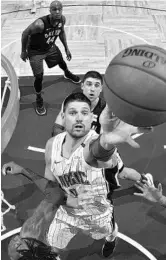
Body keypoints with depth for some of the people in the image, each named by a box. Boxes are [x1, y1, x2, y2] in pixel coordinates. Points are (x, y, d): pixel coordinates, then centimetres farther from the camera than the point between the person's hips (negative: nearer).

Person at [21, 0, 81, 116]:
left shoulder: (62, 19, -19)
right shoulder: (40, 24, -38)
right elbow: (25, 34, -22)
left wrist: (66, 48, 7)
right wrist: (23, 51, -12)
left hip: (51, 47, 6)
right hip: (36, 52, -6)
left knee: (61, 61, 28)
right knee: (39, 77, -5)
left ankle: (67, 73, 65)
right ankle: (39, 99, 22)